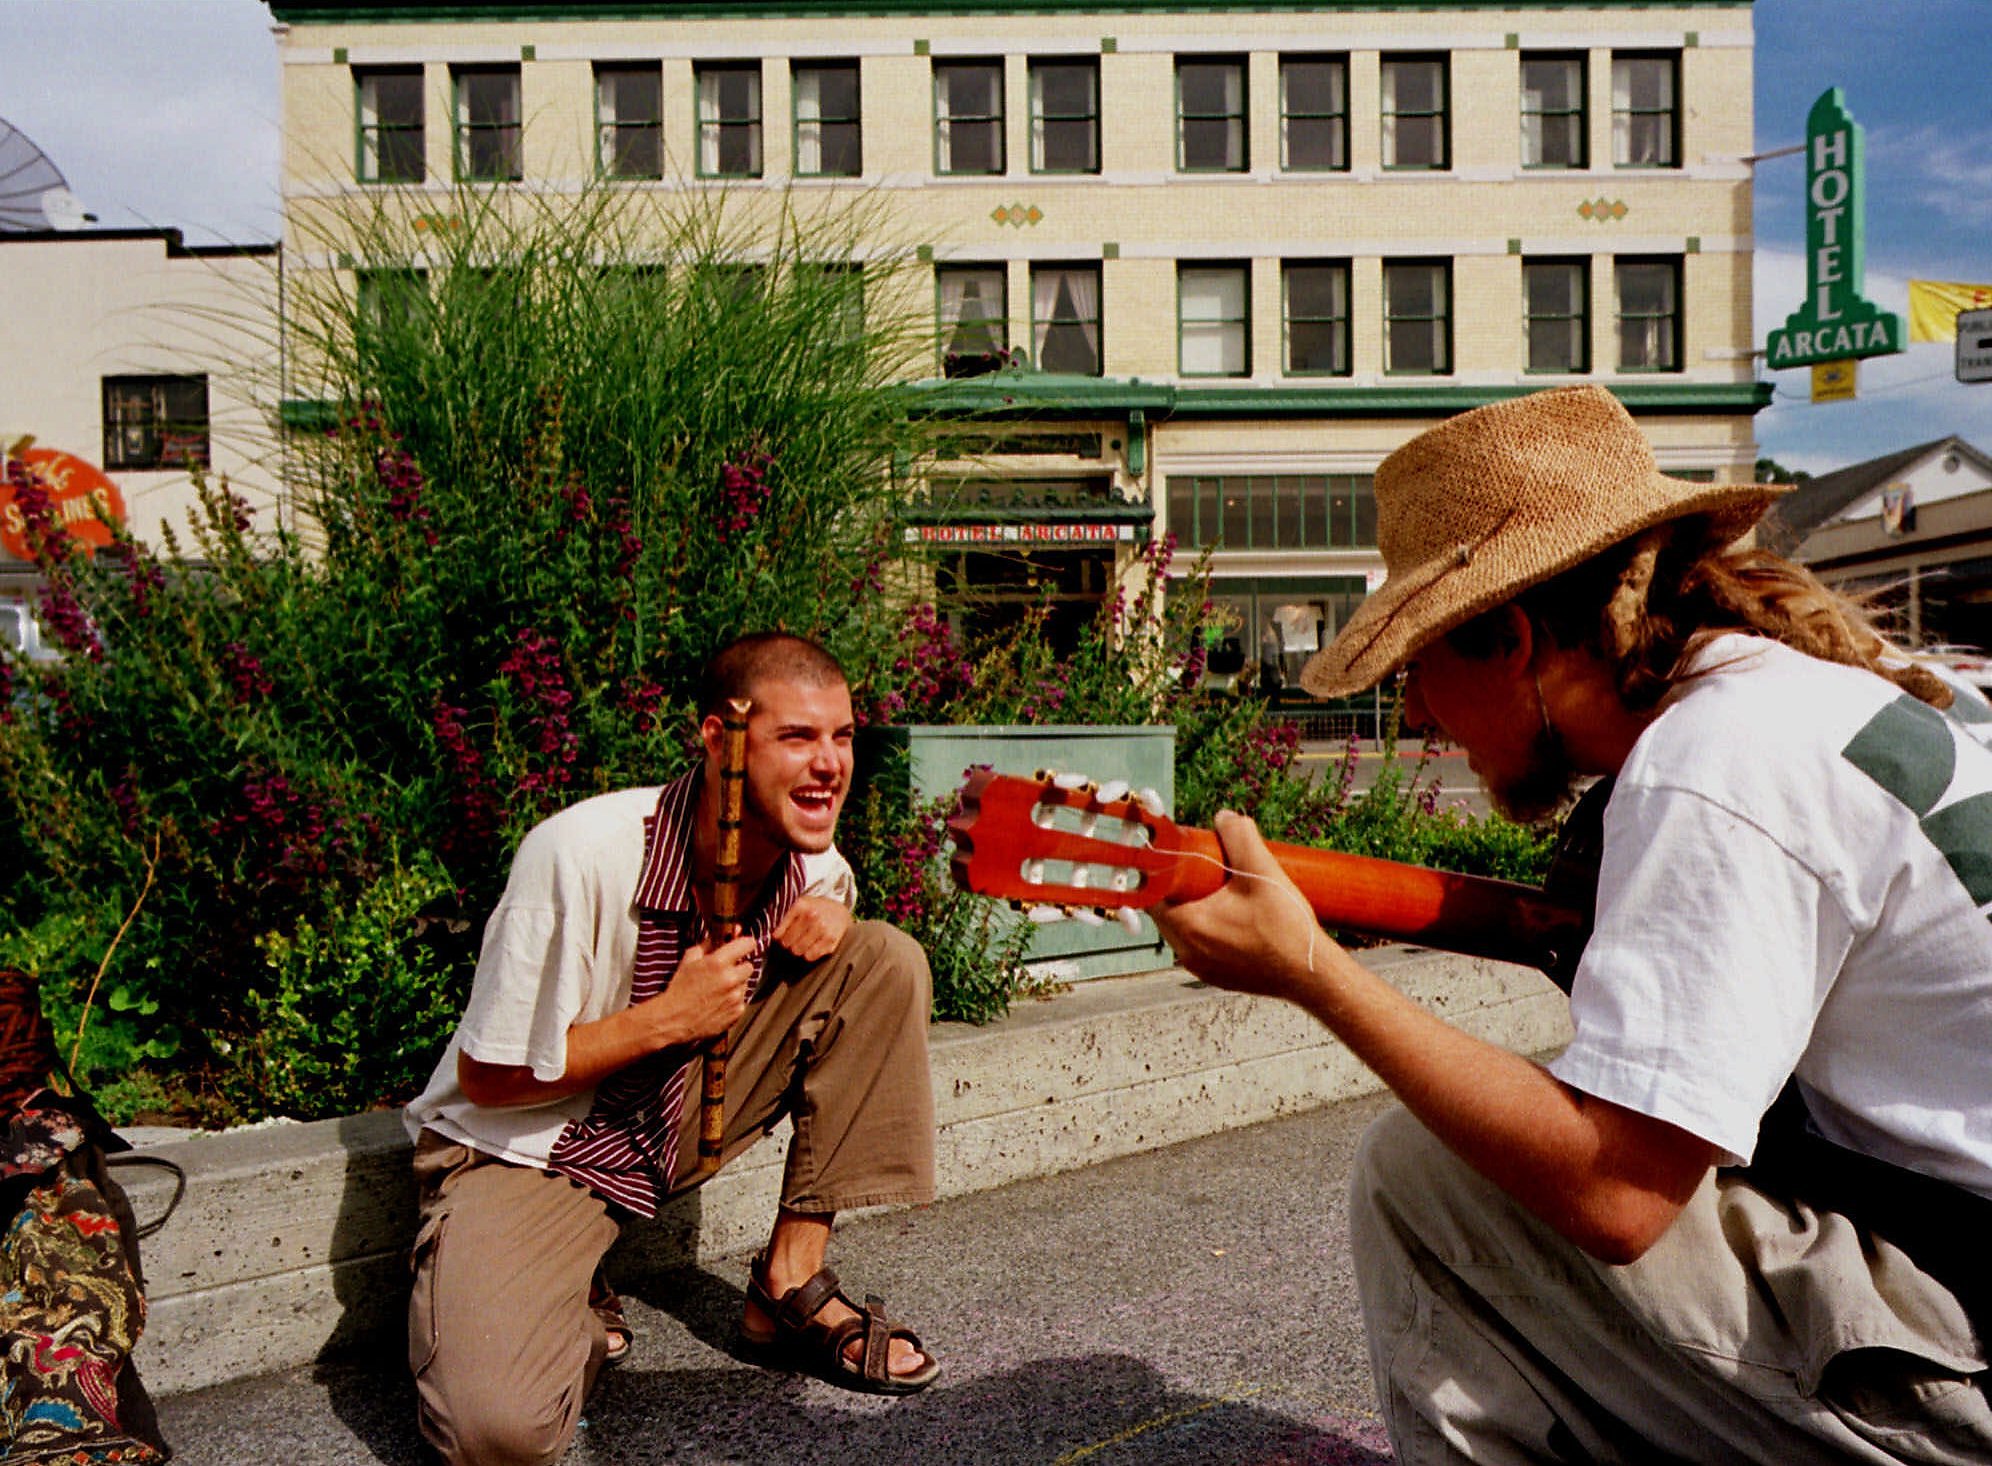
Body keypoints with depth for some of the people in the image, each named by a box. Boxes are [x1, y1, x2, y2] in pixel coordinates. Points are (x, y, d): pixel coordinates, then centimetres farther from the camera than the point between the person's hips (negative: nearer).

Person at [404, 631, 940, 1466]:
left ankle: (791, 1281, -5)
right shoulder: (580, 856, -27)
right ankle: (578, 1306, 5)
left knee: (885, 963, -13)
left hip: (683, 1118, 6)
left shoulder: (813, 863, -10)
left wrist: (831, 921, -10)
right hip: (522, 1152, -5)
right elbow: (487, 1078, -19)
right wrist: (669, 1016, -26)